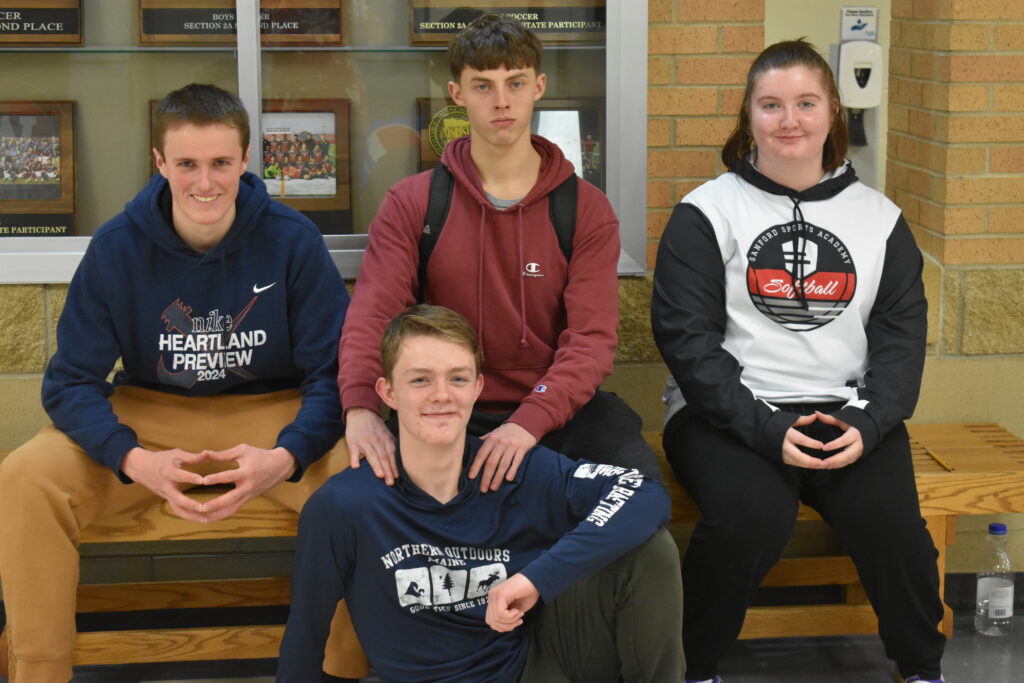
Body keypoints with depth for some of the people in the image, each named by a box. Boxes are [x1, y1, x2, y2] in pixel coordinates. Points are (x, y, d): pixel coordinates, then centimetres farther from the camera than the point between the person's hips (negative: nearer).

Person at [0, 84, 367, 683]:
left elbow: (334, 374, -10)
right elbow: (71, 381, -7)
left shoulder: (293, 240, -11)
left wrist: (286, 457, -30)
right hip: (149, 417, 1)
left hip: (273, 416, -1)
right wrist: (134, 461, -27)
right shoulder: (117, 247, -9)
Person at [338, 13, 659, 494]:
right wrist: (359, 408, -30)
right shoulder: (411, 203, 4)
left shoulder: (586, 210, 2)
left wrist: (531, 421, -27)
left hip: (558, 407, 0)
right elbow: (372, 312, -9)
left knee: (640, 481, -28)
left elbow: (592, 337, -9)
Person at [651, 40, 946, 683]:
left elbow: (901, 334, 8)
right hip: (729, 413, -2)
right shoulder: (707, 213, 1)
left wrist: (869, 424, -11)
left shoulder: (879, 218, 11)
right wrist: (766, 430, -16)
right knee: (752, 514, -31)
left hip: (847, 412, 3)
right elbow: (686, 336, -5)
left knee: (890, 519, -24)